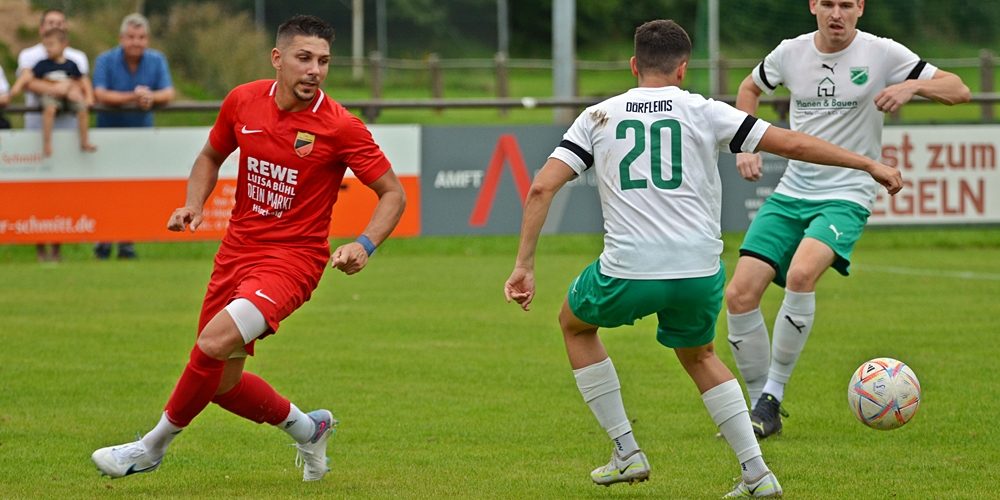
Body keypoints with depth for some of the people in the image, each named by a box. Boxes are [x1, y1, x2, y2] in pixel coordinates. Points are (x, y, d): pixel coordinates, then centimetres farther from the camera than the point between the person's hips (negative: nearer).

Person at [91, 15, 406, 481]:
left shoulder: (340, 127, -14)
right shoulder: (243, 101, -1)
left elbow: (393, 192, -6)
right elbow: (211, 155, 18)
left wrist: (364, 246, -22)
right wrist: (194, 204, 0)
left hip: (293, 256, -6)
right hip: (238, 248, 6)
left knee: (214, 343, -26)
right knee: (222, 382, 10)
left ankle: (153, 446, -6)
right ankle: (307, 428, 36)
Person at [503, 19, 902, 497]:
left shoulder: (598, 117, 10)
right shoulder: (704, 112, 6)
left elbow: (542, 187, 1)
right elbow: (793, 144, 4)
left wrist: (524, 266, 3)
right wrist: (870, 165, 12)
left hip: (629, 271, -1)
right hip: (700, 270, 1)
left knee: (574, 323, 31)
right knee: (698, 355, 30)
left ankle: (626, 453, 25)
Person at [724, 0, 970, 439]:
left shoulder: (881, 53, -6)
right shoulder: (791, 53, 4)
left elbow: (958, 91, -6)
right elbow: (750, 88, 26)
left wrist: (913, 86, -25)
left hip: (846, 197, -4)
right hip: (791, 193, 4)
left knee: (801, 274, -32)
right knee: (739, 294, -10)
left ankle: (772, 396, -19)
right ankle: (761, 410, 7)